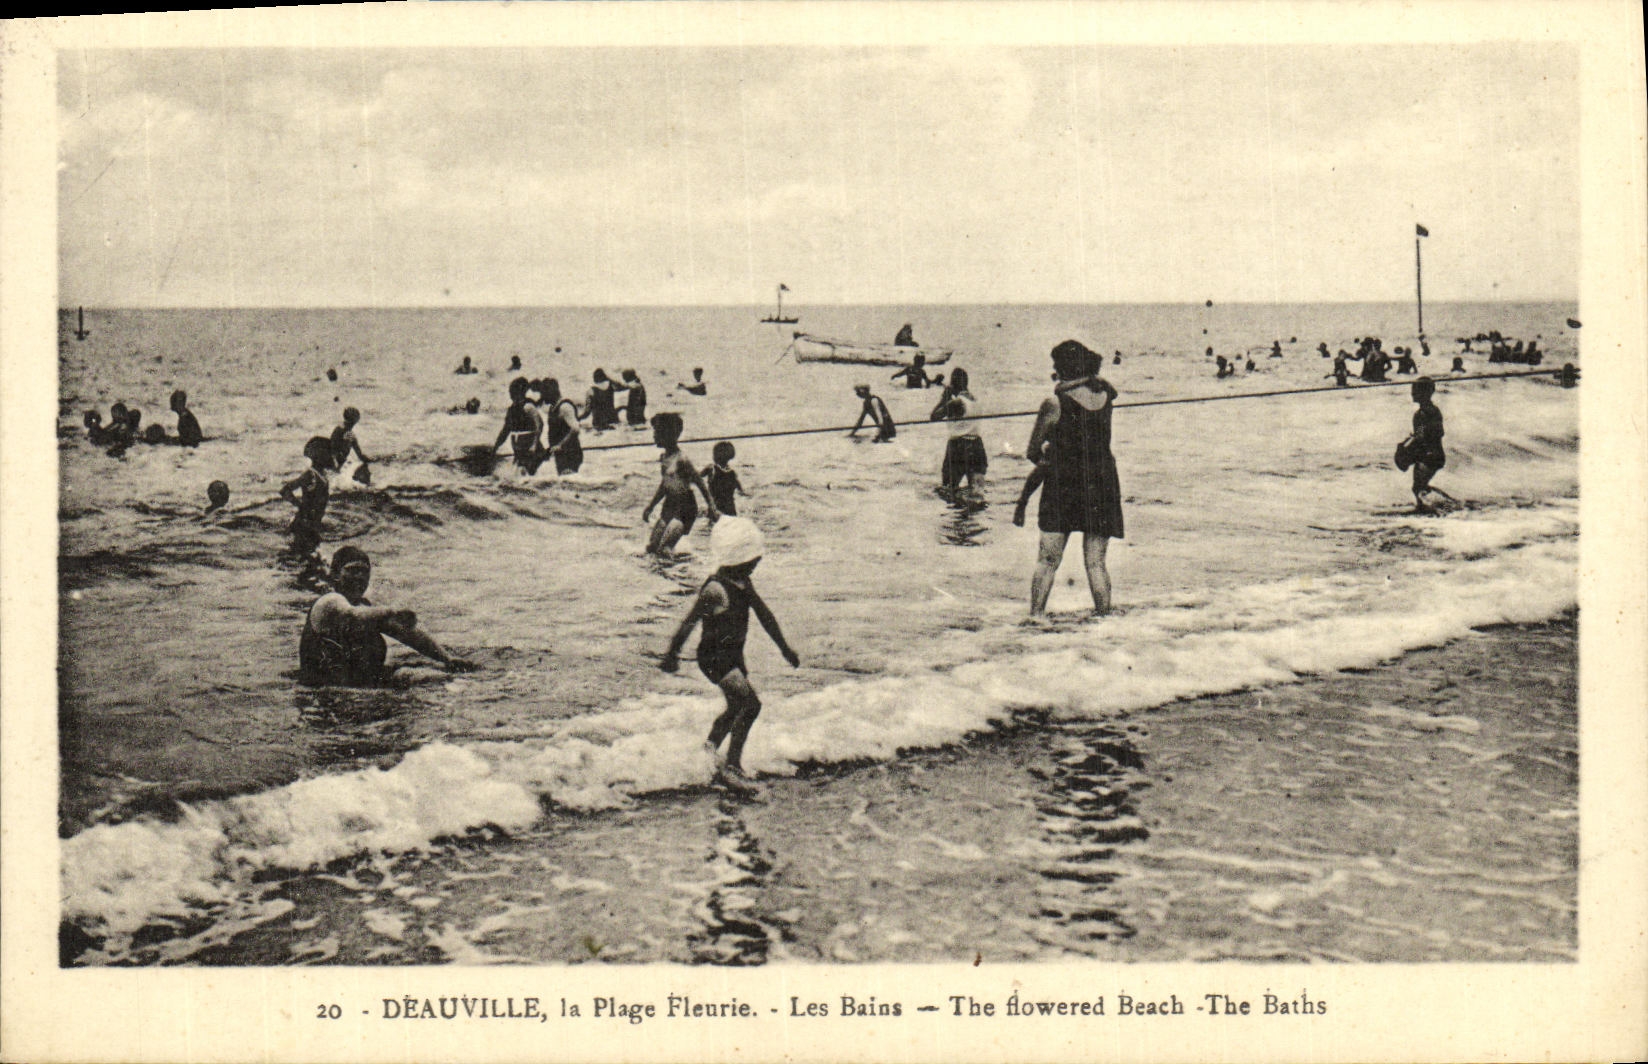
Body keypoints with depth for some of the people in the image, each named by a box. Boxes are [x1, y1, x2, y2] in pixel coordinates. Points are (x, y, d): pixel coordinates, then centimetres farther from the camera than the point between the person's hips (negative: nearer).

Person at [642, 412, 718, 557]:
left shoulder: (681, 460, -19)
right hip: (669, 507, 8)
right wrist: (649, 507, 21)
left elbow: (700, 484, -17)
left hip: (685, 511, -8)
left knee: (663, 551, -17)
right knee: (651, 548, 8)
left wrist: (712, 508, -17)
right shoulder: (663, 458, 6)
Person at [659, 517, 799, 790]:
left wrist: (784, 648, 19)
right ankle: (732, 765, -11)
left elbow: (764, 615, 14)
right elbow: (688, 623, -21)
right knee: (750, 704, -19)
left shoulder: (744, 584, 4)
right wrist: (672, 655, -17)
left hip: (734, 654, 9)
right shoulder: (715, 590, -24)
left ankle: (711, 746, 39)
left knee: (737, 706, 19)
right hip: (715, 657, -9)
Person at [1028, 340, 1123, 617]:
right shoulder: (1106, 397, 0)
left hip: (1064, 484, -3)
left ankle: (1035, 616, 1)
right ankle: (1103, 616, 5)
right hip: (1103, 484, 4)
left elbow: (1033, 451, -1)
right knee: (1096, 563, 7)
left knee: (1047, 560, 2)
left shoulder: (1055, 404, -10)